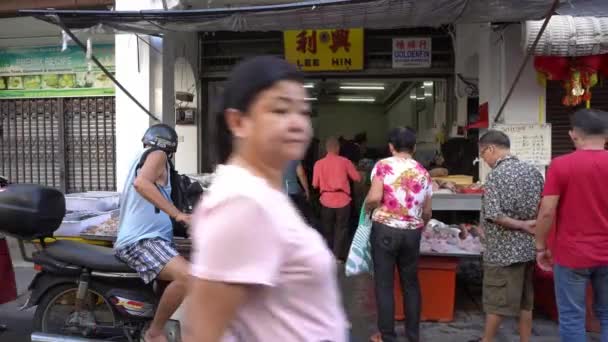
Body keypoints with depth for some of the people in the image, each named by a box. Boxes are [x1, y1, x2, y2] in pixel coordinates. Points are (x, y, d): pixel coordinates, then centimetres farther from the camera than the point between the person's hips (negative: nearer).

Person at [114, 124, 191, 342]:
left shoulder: (142, 157, 24)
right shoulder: (157, 155, -5)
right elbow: (141, 183, -26)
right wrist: (177, 214, -29)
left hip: (143, 237, 11)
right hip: (141, 240, -11)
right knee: (187, 276, -32)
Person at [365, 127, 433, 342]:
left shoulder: (383, 165, -5)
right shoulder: (423, 172, 7)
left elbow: (374, 198, -17)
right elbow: (427, 212, 11)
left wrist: (366, 209, 4)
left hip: (385, 230, -4)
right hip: (412, 232, 4)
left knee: (384, 284, 6)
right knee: (411, 283, 16)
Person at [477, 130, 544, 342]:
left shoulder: (496, 175, -15)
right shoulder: (533, 171, 5)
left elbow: (494, 216, -22)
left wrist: (521, 226, -12)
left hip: (503, 251, -6)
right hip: (529, 248, 7)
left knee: (496, 302, 5)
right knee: (525, 302, 15)